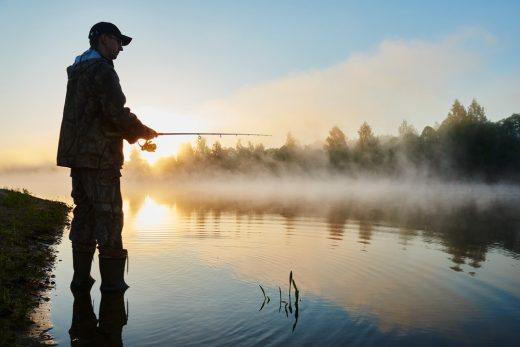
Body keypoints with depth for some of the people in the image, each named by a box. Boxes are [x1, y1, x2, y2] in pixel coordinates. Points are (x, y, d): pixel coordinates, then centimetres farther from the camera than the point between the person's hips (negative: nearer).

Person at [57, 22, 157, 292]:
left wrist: (133, 133, 16)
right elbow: (116, 113, -19)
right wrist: (144, 132, -3)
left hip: (78, 155, 9)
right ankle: (112, 281, -2)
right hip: (99, 157, -9)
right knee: (108, 216, -5)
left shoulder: (78, 72, 19)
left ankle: (81, 276, 14)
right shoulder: (102, 70, -10)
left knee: (84, 213, 10)